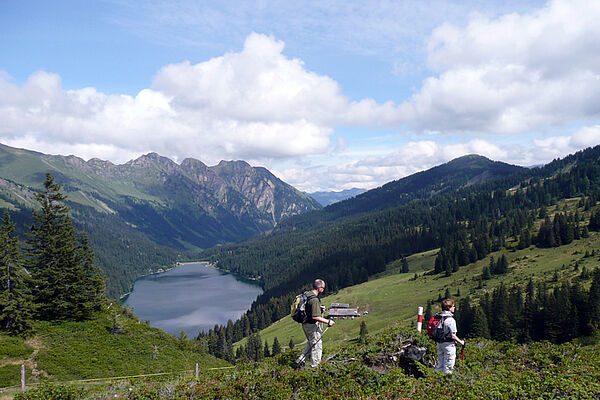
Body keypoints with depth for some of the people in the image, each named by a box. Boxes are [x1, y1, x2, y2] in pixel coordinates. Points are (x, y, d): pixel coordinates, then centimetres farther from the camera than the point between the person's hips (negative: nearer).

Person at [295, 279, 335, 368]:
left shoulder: (306, 294, 3)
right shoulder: (314, 300, -27)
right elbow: (315, 317, -30)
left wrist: (319, 308, 15)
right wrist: (328, 321, -24)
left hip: (305, 324, 9)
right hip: (312, 325, -9)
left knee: (311, 343, 26)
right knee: (317, 345, 6)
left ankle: (300, 360, 28)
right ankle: (314, 366, 16)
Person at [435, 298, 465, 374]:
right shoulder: (450, 319, -20)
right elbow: (453, 336, -20)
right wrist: (460, 342, -6)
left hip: (439, 343, 8)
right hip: (448, 344, -8)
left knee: (440, 363, 19)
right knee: (448, 365, 4)